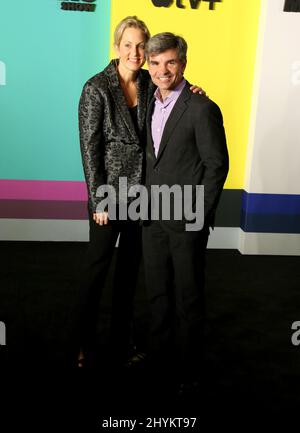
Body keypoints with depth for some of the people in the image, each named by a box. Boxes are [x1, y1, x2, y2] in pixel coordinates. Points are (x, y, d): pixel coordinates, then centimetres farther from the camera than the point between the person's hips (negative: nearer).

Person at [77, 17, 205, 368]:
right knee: (97, 264, 6)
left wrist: (192, 93, -8)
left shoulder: (150, 83, 3)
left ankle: (121, 341, 31)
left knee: (130, 266, 14)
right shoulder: (97, 88, -10)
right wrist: (98, 200, -13)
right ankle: (84, 342, 25)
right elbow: (89, 147, -11)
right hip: (109, 191, -5)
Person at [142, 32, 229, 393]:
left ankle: (188, 370, 24)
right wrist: (146, 205, 7)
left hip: (186, 221, -6)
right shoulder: (151, 104, 9)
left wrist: (198, 217, -11)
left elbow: (217, 165, -10)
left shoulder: (202, 109, -11)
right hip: (152, 218, 6)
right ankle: (159, 361, 31)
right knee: (158, 293, 15)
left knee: (188, 297, 7)